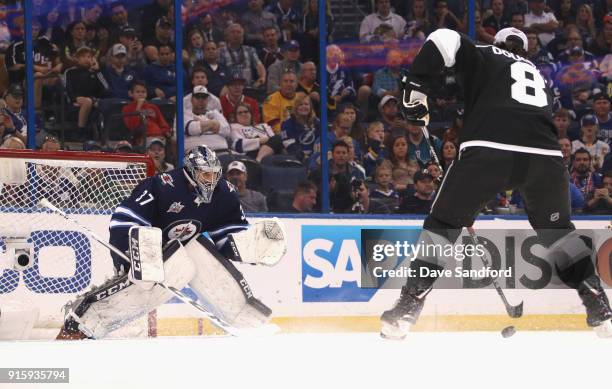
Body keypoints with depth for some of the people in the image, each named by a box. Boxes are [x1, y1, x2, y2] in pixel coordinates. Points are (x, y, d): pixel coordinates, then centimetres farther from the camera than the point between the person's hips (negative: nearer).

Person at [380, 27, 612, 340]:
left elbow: (444, 41, 6)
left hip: (488, 150, -3)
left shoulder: (485, 57, 25)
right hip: (546, 157, 3)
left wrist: (415, 88, 12)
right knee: (556, 229, 28)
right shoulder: (539, 77, 38)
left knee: (443, 224, 14)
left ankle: (407, 310, 6)